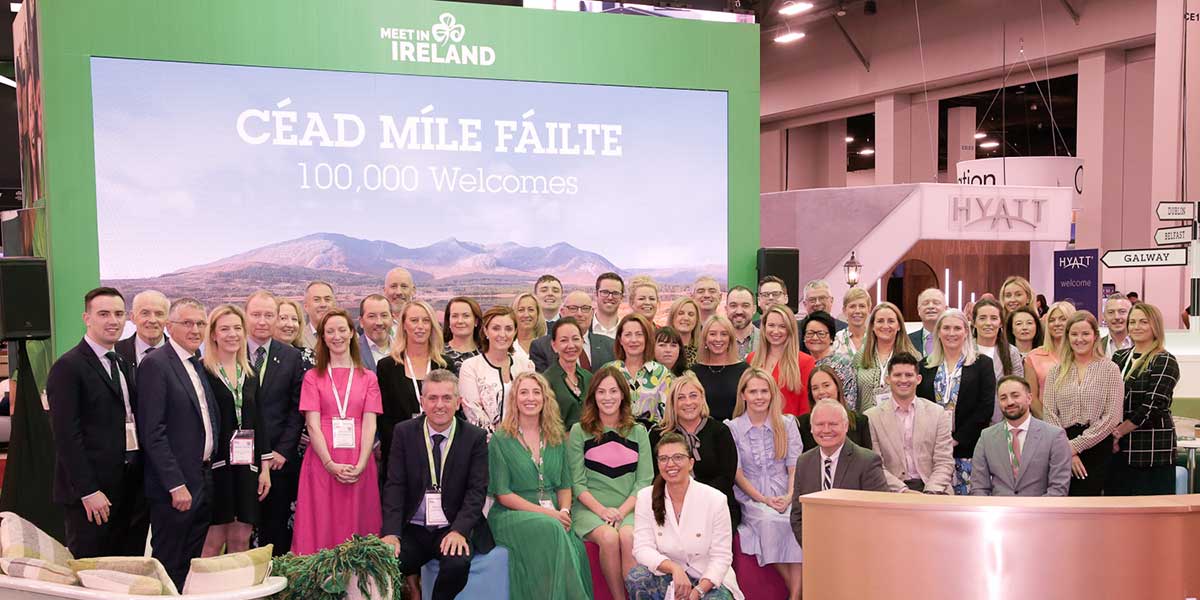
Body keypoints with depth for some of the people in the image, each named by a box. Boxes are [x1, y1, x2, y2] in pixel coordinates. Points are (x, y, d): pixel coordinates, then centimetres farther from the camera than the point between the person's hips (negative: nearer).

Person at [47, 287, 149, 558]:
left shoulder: (124, 365, 16)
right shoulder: (68, 367, -9)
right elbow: (67, 436, -14)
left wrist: (142, 482, 10)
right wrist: (89, 492, -17)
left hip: (130, 488, 7)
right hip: (91, 494, -7)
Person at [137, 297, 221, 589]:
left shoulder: (198, 365, 13)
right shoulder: (155, 364, -13)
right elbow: (153, 432, -18)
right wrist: (176, 485, -19)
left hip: (203, 481, 8)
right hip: (174, 486, -8)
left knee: (192, 564, 15)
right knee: (169, 568, 3)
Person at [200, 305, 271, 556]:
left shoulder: (249, 373, 12)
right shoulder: (202, 371, -6)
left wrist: (265, 467, 9)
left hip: (246, 466, 5)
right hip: (215, 464, -5)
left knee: (241, 542, 7)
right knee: (213, 542, -1)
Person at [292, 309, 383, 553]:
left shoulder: (367, 378, 11)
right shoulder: (313, 377, 8)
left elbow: (369, 425, 2)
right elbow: (313, 425, -1)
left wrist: (360, 465, -12)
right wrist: (330, 464, -13)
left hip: (358, 466, 1)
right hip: (322, 465, -1)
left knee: (357, 528, 1)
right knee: (322, 529, -1)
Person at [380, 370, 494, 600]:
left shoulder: (475, 437, -1)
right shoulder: (404, 432, 3)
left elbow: (477, 490, -5)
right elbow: (395, 486, -2)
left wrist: (459, 530, -20)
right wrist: (391, 532, -15)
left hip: (455, 530, -1)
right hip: (412, 529, 1)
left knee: (457, 564, -31)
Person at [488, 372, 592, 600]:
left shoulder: (557, 438, 15)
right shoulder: (500, 440, 1)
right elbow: (502, 494, -4)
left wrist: (564, 511, -6)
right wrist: (545, 512, -14)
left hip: (554, 516, 3)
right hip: (511, 515, -3)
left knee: (576, 546, -30)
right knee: (549, 529, -35)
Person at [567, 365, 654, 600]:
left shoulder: (638, 432, 13)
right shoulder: (579, 431, 7)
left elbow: (644, 481, 6)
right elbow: (577, 483, 2)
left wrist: (622, 511, -9)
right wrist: (602, 510, -12)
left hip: (629, 508, 1)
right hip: (590, 508, -1)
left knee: (629, 536, -32)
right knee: (609, 537, -32)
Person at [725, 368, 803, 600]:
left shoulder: (787, 424, 10)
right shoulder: (732, 428, 6)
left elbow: (795, 466, 5)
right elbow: (736, 472, 1)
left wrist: (789, 497, -13)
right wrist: (763, 499, -11)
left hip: (784, 497, 1)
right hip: (750, 499, -1)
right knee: (769, 520, -35)